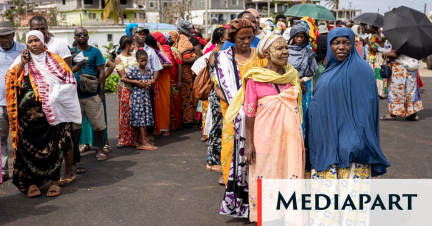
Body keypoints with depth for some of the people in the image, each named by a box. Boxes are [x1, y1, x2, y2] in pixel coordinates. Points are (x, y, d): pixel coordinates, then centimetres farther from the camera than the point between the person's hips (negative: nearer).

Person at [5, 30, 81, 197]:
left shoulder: (55, 60, 7)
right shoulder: (22, 60, 9)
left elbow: (69, 81, 2)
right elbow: (11, 80, -4)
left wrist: (54, 94, -10)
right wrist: (22, 63, -13)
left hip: (53, 112, 0)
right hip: (29, 113, 1)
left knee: (54, 146, 0)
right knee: (29, 146, 0)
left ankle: (55, 181, 10)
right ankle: (31, 182, 9)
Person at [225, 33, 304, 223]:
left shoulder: (292, 75, 7)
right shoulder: (255, 78, -6)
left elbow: (297, 107, 15)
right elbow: (249, 113, -4)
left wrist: (300, 138, 14)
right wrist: (249, 143, -7)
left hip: (291, 137, 4)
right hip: (265, 138, -3)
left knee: (291, 178, 6)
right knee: (264, 179, 3)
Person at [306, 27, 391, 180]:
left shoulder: (360, 69, -10)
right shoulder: (331, 69, 14)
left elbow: (366, 108, -14)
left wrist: (358, 142, -20)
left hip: (347, 137, -7)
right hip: (326, 139, 7)